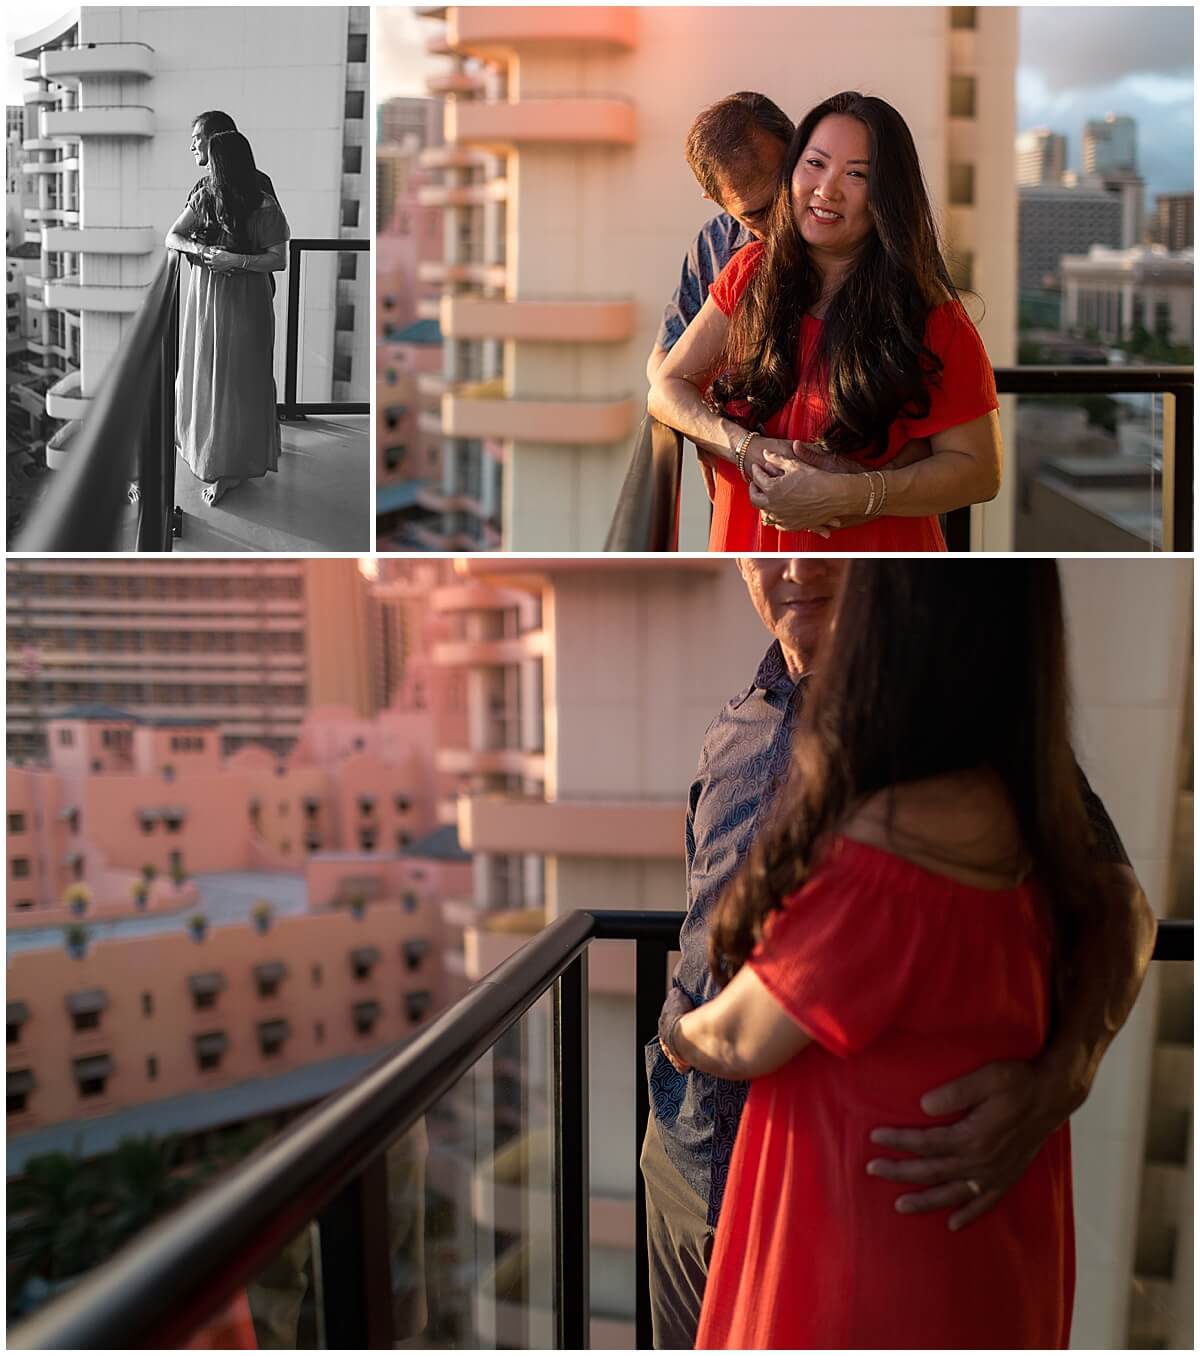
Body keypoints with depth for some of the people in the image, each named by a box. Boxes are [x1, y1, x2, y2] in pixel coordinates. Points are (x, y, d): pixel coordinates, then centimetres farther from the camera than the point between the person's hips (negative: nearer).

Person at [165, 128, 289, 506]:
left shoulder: (264, 208, -11)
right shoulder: (203, 197, -1)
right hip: (204, 295, 3)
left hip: (243, 303, -3)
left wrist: (235, 260, -20)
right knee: (202, 376, 9)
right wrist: (202, 251, -14)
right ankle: (208, 451, 18)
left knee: (238, 384, 4)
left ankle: (232, 467, 11)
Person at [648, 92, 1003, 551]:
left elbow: (979, 470, -15)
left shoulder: (929, 318, -14)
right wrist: (747, 448, -22)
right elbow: (667, 388, -3)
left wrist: (848, 495, -28)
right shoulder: (751, 273, -4)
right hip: (745, 544, 3)